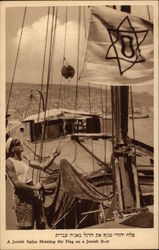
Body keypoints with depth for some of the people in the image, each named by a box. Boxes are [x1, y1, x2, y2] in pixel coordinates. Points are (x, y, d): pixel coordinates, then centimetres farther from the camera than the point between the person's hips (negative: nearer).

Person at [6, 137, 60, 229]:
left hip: (34, 194, 7)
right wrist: (34, 187, -17)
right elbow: (16, 183, -17)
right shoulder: (10, 162, -11)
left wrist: (53, 156, -8)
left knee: (41, 222, 16)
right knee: (25, 227, 3)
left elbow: (43, 166, 6)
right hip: (22, 197, -7)